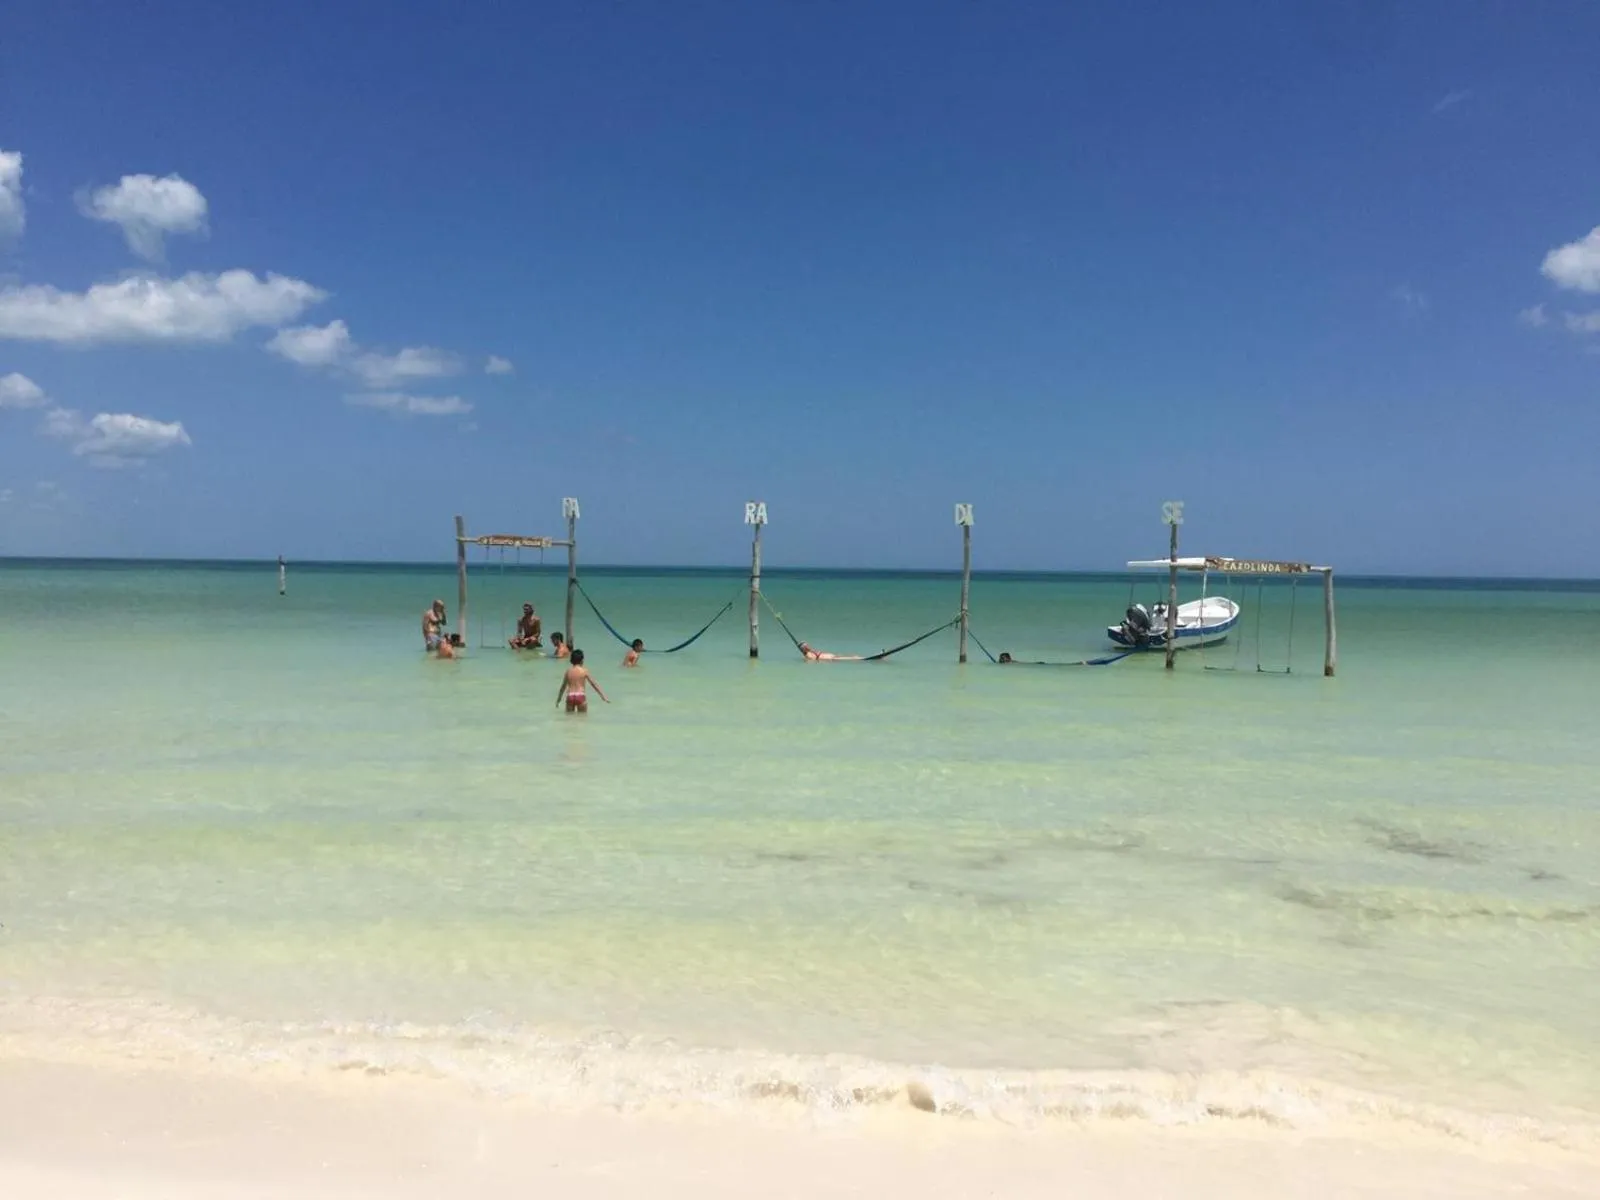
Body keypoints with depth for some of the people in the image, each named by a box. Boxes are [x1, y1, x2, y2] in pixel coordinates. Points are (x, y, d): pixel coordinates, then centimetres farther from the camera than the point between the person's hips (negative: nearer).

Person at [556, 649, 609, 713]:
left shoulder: (568, 671, 10)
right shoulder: (584, 670, 1)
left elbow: (563, 686, 19)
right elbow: (594, 684, 2)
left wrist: (559, 698, 32)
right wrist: (603, 696, 5)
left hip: (570, 696, 3)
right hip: (580, 696, -3)